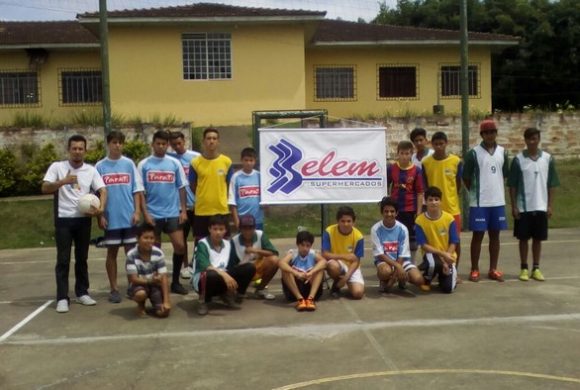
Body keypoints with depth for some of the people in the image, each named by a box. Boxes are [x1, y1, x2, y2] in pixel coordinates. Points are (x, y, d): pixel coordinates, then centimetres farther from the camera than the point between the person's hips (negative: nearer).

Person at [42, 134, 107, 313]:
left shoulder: (91, 170, 5)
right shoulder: (57, 167, -1)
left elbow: (103, 191, -2)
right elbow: (45, 188, -10)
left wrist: (101, 208, -21)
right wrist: (63, 181, -26)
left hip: (83, 219, 3)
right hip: (63, 219, -3)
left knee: (82, 258, 11)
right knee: (63, 259, -2)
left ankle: (82, 292, 22)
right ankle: (62, 298, 2)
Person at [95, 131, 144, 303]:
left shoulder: (129, 164, 3)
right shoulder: (100, 166, 1)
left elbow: (137, 189, 2)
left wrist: (137, 211, -6)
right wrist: (100, 215, -3)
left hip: (129, 216, 1)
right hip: (111, 218, 0)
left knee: (131, 251, 6)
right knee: (112, 253, 7)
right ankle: (114, 289, 15)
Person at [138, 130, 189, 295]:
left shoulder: (175, 163, 4)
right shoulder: (144, 164, 0)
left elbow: (181, 188, 7)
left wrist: (183, 210, 0)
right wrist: (145, 213, -7)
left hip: (173, 213, 1)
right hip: (153, 214, -1)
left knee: (180, 246, -5)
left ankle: (175, 281, 11)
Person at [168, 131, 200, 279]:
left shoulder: (196, 157, -2)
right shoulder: (169, 157, 1)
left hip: (196, 203, -1)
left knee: (199, 236, 7)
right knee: (182, 237, 9)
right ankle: (186, 266, 21)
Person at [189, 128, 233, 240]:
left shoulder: (227, 162, 0)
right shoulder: (196, 163, -3)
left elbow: (229, 185, 9)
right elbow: (192, 185, 7)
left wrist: (220, 198, 8)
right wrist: (204, 198, 9)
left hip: (222, 210, 1)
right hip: (201, 211, -1)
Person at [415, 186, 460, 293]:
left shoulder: (449, 219, -9)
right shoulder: (420, 220, -12)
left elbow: (453, 243, -7)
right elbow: (424, 245, -13)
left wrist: (446, 261, -18)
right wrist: (442, 254, -23)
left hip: (448, 257, 1)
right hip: (431, 255, -1)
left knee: (448, 288, -17)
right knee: (432, 262, -39)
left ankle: (443, 275, 20)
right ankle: (426, 280, -4)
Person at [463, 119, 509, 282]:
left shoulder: (502, 152, 7)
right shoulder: (473, 153, -7)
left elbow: (504, 175, 16)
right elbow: (466, 177, -2)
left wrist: (497, 191, 11)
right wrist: (475, 192, 1)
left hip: (498, 201, 4)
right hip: (479, 202, -4)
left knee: (495, 235, 9)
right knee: (478, 235, 1)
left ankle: (493, 269, 17)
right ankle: (474, 269, 10)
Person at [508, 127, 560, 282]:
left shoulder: (548, 159, 1)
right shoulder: (518, 159, -4)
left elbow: (551, 184, 5)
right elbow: (512, 185, -3)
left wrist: (550, 206, 1)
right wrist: (514, 206, -6)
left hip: (541, 207, 2)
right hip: (523, 207, -2)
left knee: (538, 239, 9)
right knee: (523, 238, 5)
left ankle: (536, 269, 18)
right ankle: (524, 269, 15)